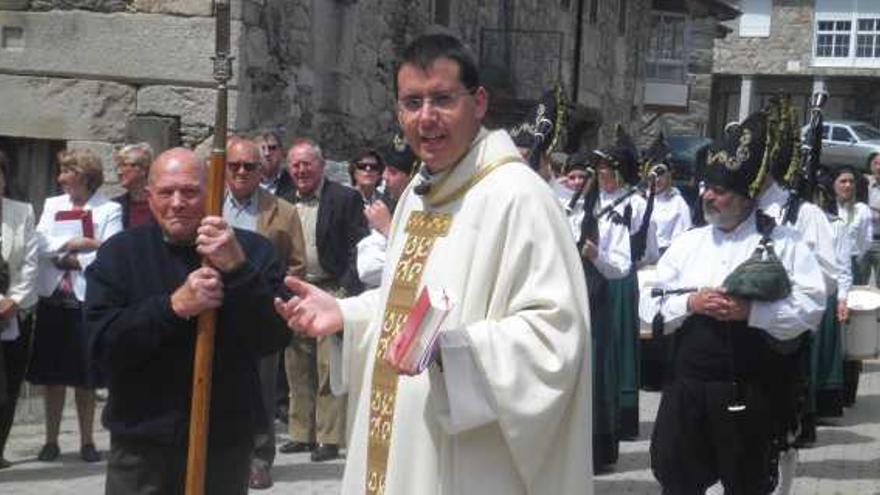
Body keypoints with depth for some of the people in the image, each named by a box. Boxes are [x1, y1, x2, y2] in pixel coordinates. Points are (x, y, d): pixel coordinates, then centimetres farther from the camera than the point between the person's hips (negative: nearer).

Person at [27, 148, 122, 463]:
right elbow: (41, 243, -2)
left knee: (86, 378, 3)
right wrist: (78, 243, -13)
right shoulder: (52, 205, 11)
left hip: (88, 299, -3)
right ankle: (51, 440, 14)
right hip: (53, 298, 3)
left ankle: (87, 441, 13)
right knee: (52, 375, 6)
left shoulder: (109, 210, -1)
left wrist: (73, 259, -8)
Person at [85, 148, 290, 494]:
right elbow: (102, 342, -8)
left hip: (226, 441, 0)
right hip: (141, 443, 0)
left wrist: (237, 269, -23)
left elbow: (274, 339, -9)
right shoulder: (119, 254, 4)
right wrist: (175, 306, -20)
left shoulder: (251, 251, 2)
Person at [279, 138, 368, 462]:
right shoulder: (286, 203, 12)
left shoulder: (345, 199, -4)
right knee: (297, 369, 10)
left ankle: (329, 438, -1)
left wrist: (347, 290, -15)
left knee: (329, 368, -6)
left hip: (332, 292, -6)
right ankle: (301, 434, 19)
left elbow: (359, 249, -7)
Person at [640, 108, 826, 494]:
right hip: (687, 388, 3)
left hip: (752, 393, -3)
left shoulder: (784, 244, -2)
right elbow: (649, 307, 6)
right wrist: (690, 303, -13)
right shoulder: (686, 244, 9)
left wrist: (749, 311, -21)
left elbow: (811, 308, -12)